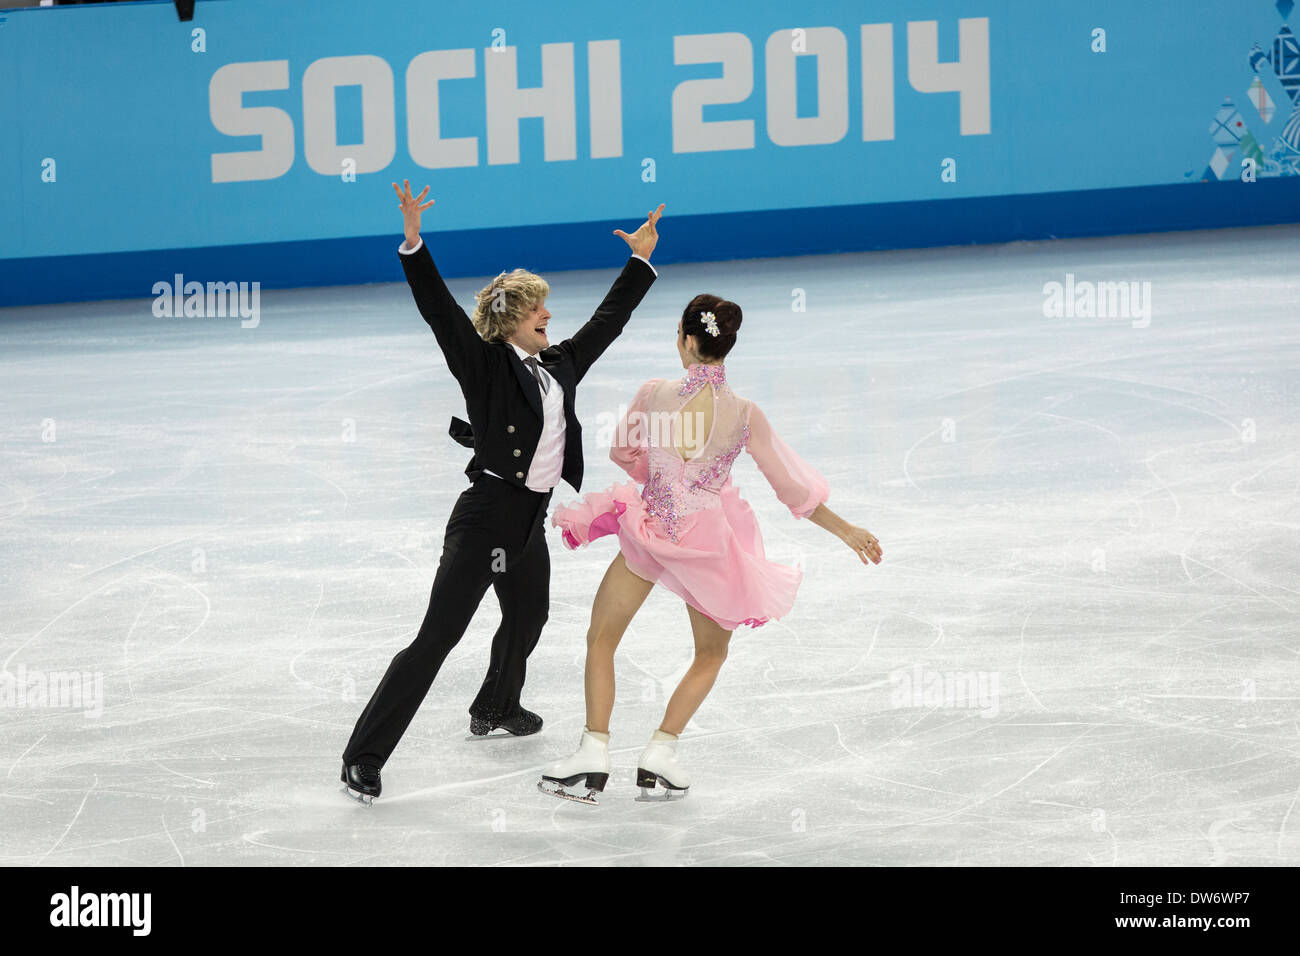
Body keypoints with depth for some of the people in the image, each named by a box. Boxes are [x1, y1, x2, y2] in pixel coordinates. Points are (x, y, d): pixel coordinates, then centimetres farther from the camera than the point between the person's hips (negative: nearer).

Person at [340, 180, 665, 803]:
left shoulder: (558, 365, 11)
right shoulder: (485, 366, -9)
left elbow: (607, 321, 24)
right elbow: (438, 309, -20)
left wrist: (641, 261, 30)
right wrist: (413, 242, -31)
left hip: (530, 521, 8)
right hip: (485, 516, -8)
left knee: (527, 619, 30)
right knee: (436, 638, -13)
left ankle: (496, 709, 58)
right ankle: (364, 757, -14)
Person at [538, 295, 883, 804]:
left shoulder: (654, 394, -13)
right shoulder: (745, 414, -12)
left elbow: (622, 452, 5)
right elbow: (792, 486, -3)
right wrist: (845, 530, 10)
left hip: (649, 530, -1)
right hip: (709, 543, 1)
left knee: (601, 640, 16)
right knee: (710, 654, 23)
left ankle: (594, 753, 5)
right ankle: (661, 751, 12)